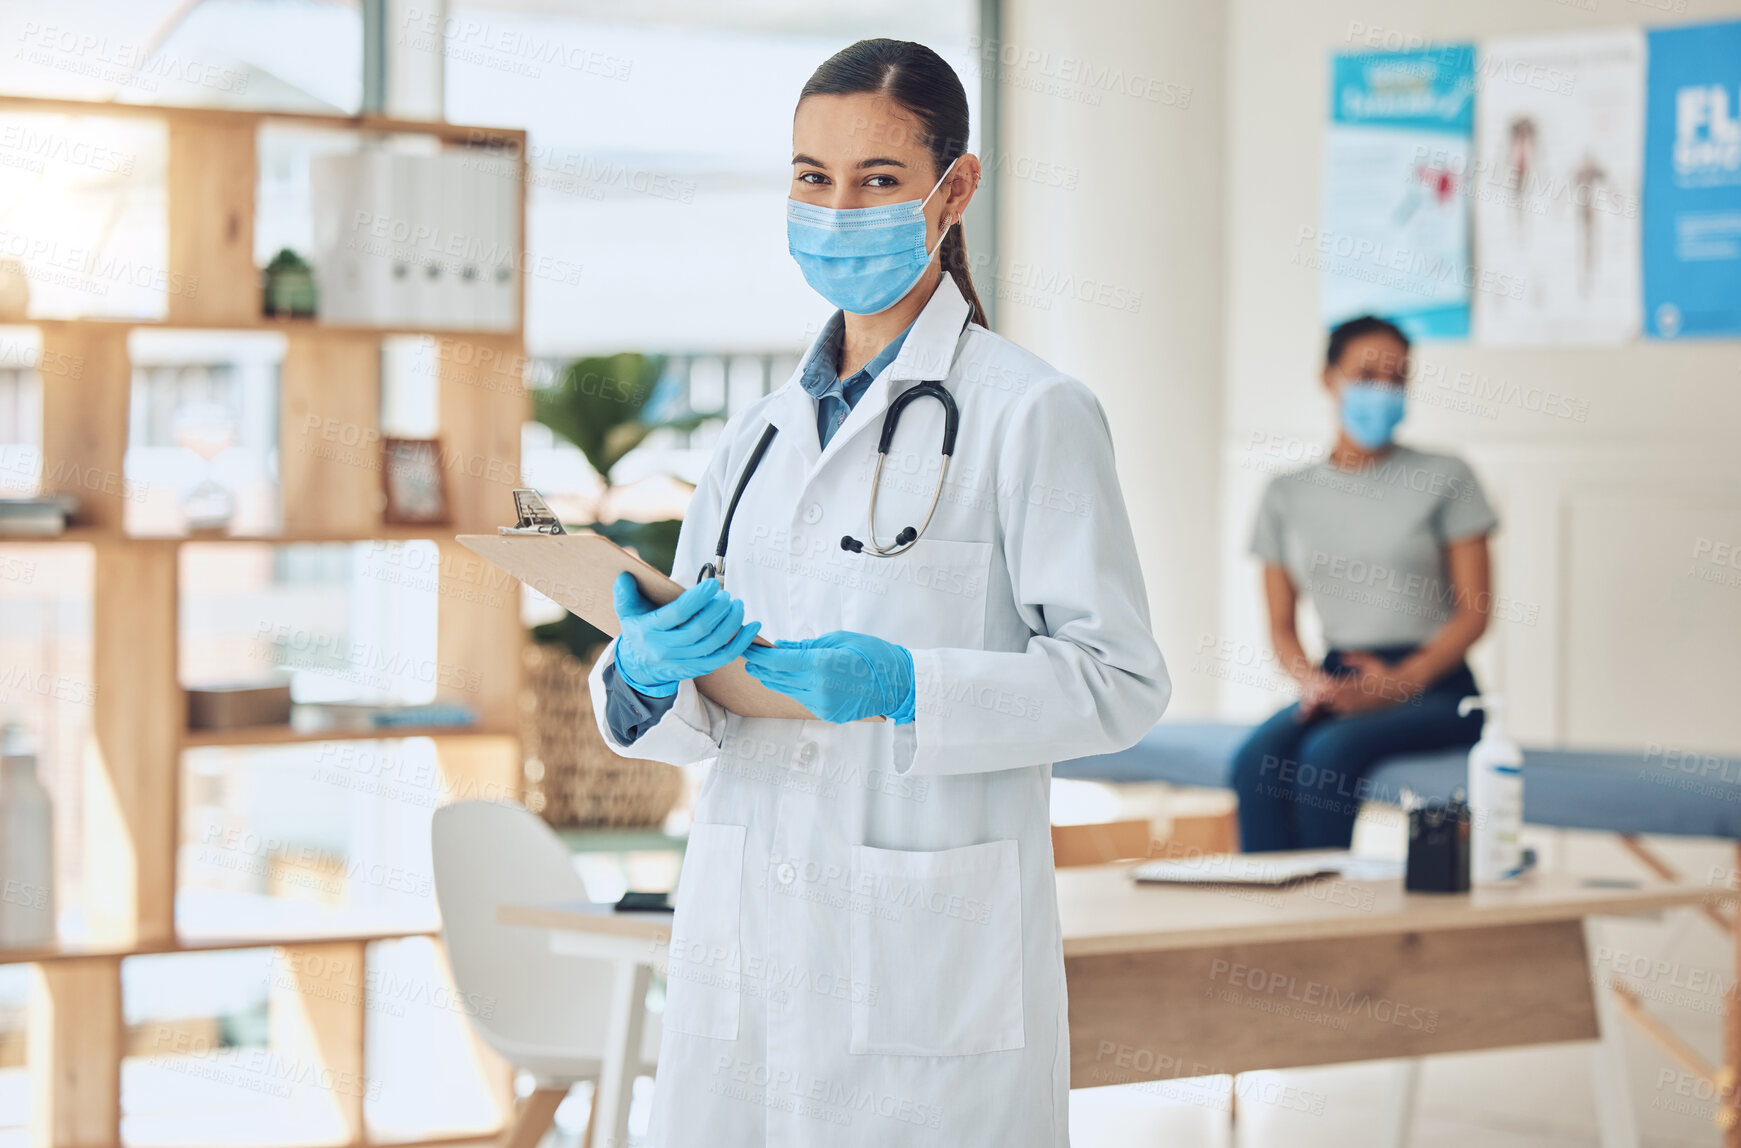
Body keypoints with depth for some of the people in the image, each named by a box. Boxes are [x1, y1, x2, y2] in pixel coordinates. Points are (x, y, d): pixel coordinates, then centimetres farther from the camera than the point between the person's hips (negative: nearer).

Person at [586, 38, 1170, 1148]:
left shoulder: (1034, 413, -4)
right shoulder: (762, 429, 14)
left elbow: (1122, 682, -8)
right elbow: (697, 716, 13)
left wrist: (905, 684, -21)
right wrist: (651, 672, -10)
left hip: (926, 961, -5)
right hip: (746, 954, 5)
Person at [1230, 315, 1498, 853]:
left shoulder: (1445, 477, 4)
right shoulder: (1287, 495, 14)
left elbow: (1474, 611, -1)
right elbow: (1281, 626, 13)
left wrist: (1399, 682, -14)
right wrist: (1313, 681, -9)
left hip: (1433, 689, -3)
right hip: (1337, 682, 3)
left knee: (1327, 753, -32)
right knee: (1256, 761, -29)